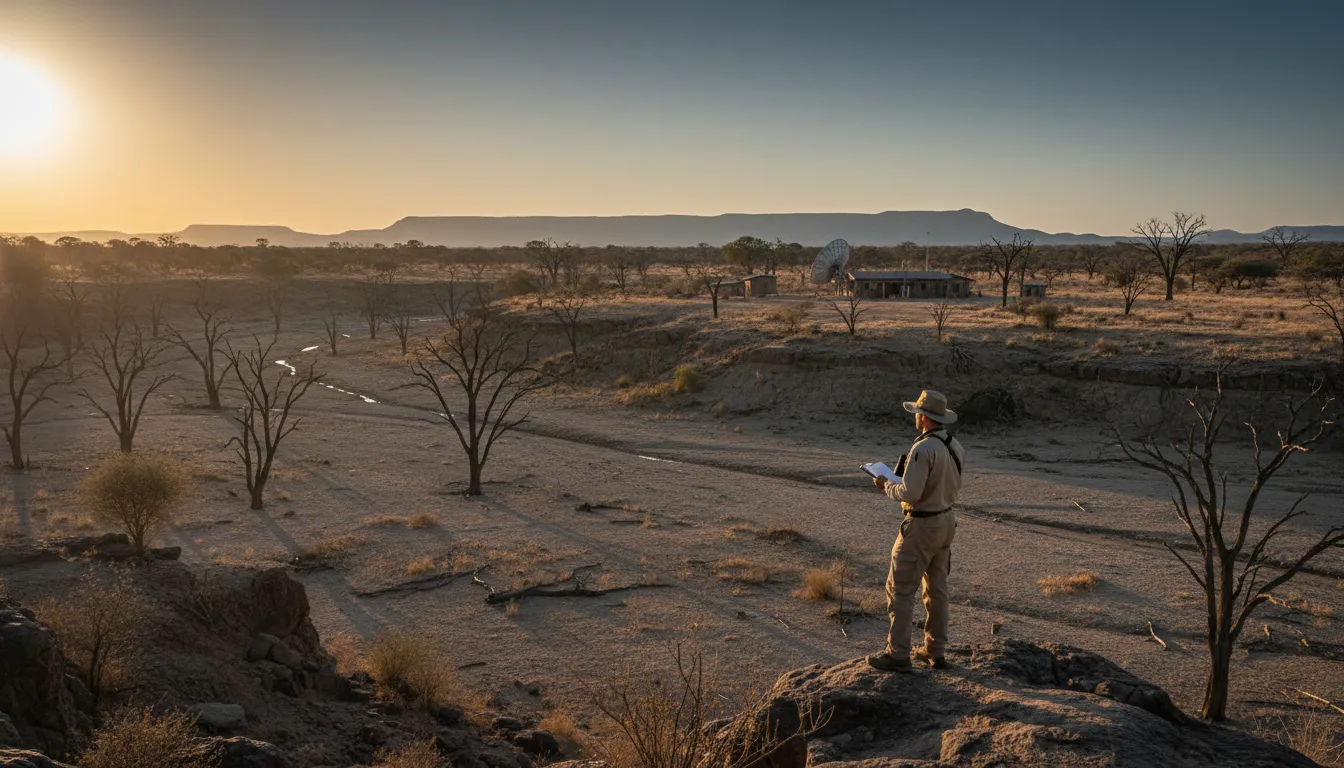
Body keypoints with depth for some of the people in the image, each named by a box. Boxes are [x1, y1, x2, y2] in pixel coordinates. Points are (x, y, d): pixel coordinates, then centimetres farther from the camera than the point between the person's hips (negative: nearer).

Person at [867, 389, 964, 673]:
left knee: (899, 589, 0)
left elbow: (910, 493, -26)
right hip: (945, 521, 9)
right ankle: (935, 651, 23)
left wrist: (886, 485, -8)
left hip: (921, 527, -9)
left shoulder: (923, 449, -24)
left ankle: (898, 655, 3)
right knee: (936, 588, 16)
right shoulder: (955, 446, 4)